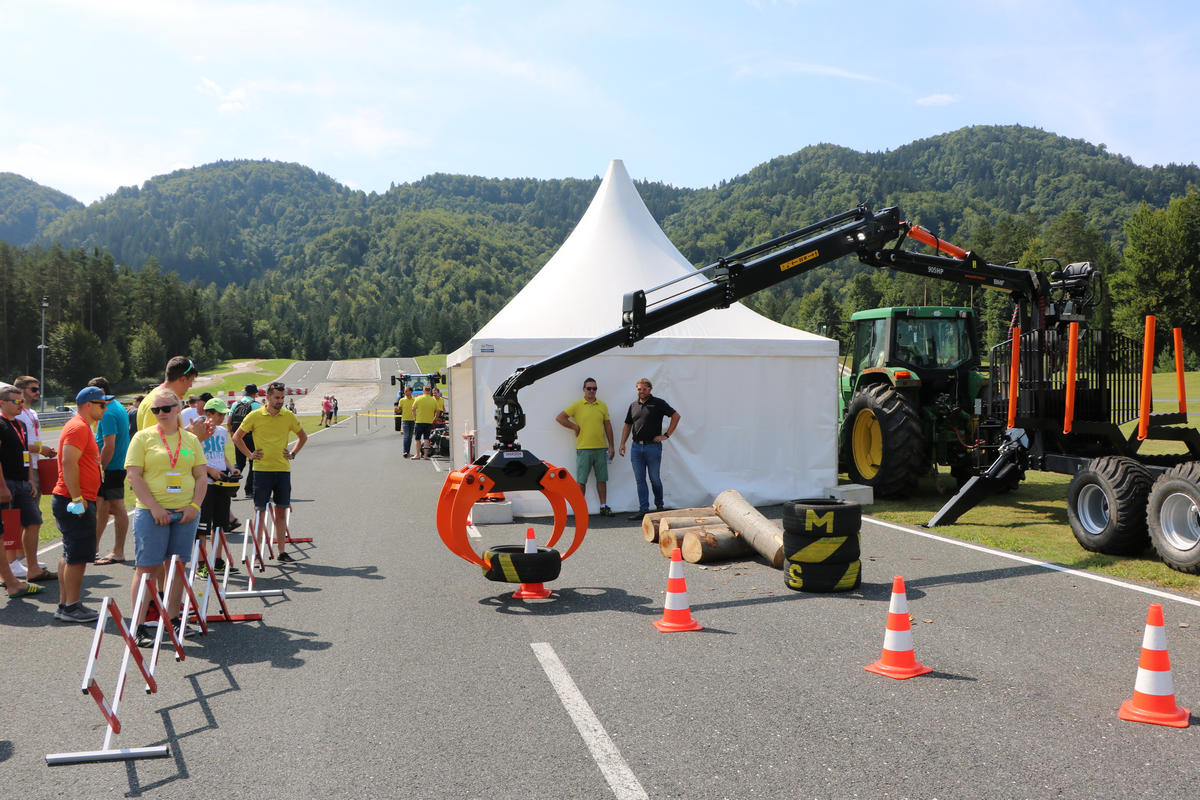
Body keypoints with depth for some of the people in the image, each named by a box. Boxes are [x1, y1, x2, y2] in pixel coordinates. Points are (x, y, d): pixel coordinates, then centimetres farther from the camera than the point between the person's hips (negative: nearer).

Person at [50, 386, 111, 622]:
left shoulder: (82, 427, 20)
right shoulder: (78, 427, -14)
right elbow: (69, 463, -24)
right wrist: (77, 498, -26)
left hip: (76, 501, 11)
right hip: (77, 503, -11)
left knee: (70, 555, 14)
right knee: (77, 556, -6)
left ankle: (65, 604, 19)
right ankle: (71, 607, -1)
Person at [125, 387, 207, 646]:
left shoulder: (191, 439, 11)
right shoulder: (143, 437, 1)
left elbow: (201, 476, 11)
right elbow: (134, 475, -6)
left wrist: (195, 505, -4)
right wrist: (155, 507, -14)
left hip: (185, 513, 3)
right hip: (151, 513, -3)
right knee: (147, 567, -3)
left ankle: (172, 620, 17)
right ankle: (139, 626, 1)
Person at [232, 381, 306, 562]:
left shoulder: (288, 416, 5)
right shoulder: (255, 416, -2)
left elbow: (303, 436, 20)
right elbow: (237, 437, 7)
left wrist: (293, 454, 10)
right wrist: (249, 454, 0)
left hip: (283, 469, 3)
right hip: (262, 468, -3)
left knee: (281, 510, 6)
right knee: (260, 510, 0)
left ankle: (280, 551, 11)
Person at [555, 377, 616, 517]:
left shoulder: (602, 405, 9)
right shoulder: (577, 405, -1)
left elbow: (608, 426, 11)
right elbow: (559, 418, -3)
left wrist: (611, 446, 7)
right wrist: (575, 427, -5)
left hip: (601, 448, 3)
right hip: (584, 448, -3)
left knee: (602, 479, 8)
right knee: (581, 480, 0)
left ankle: (604, 506, 16)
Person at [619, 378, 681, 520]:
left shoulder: (658, 403, -1)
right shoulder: (633, 405, 14)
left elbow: (676, 416, -2)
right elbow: (627, 425, 19)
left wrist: (666, 435, -5)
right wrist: (622, 443, 9)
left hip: (653, 446, -4)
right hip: (636, 447, 5)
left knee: (654, 478, 2)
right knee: (640, 480, 3)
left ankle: (659, 505, 22)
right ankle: (643, 510, 5)